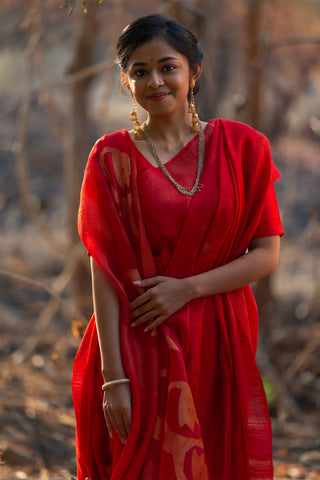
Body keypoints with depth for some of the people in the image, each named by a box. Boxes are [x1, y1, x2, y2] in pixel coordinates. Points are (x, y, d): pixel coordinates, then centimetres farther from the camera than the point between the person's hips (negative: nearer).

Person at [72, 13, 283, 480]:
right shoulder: (113, 157, -1)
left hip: (220, 345, 2)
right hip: (140, 347, -1)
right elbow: (104, 273, -7)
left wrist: (188, 287, -13)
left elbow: (267, 254, 1)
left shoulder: (242, 147, 3)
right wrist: (114, 379, -14)